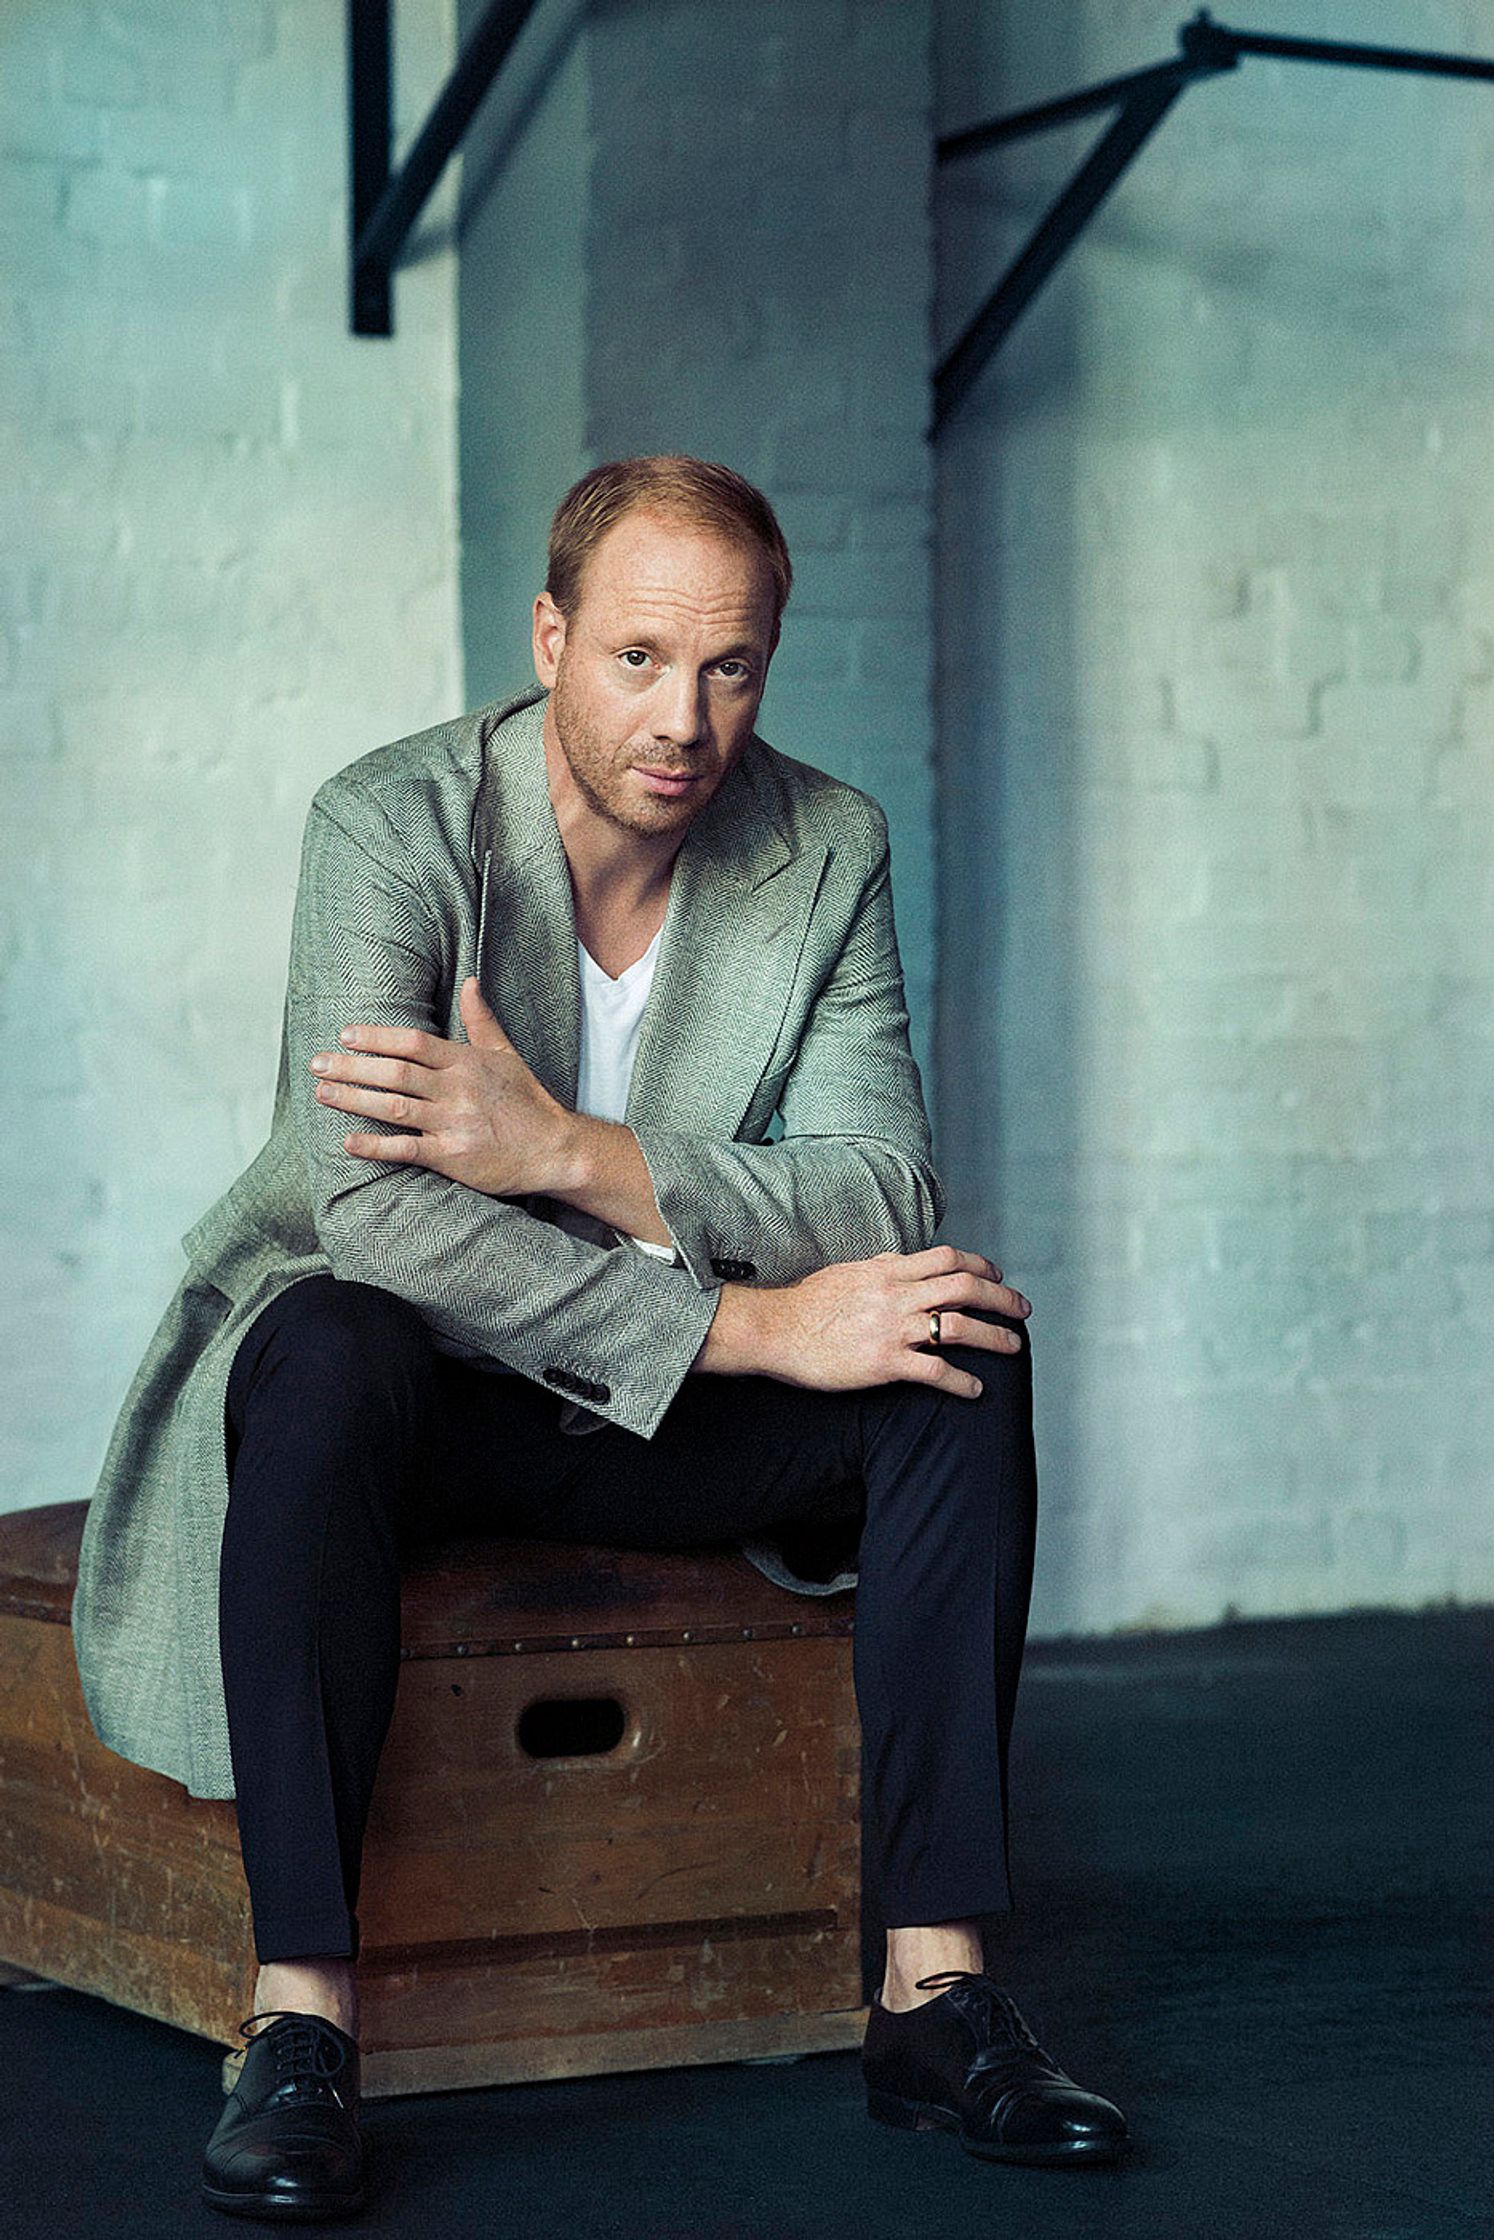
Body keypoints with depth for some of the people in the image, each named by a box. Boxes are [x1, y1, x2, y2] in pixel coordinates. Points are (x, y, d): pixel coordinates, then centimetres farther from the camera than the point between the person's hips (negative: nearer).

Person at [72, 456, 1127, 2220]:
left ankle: (933, 1992, -22)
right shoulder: (395, 823, -18)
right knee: (325, 1345, -37)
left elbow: (883, 1198, -14)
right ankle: (300, 2016, -37)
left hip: (666, 1416, 4)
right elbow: (374, 1210, -31)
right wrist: (753, 1322, -34)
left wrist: (573, 1156, -30)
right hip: (411, 1394, -3)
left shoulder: (825, 849, -5)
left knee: (961, 1354, -21)